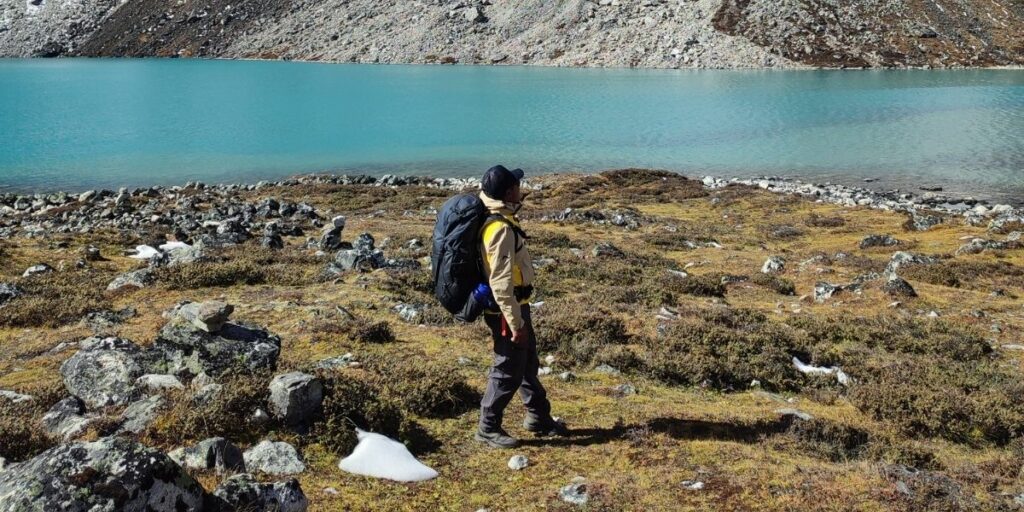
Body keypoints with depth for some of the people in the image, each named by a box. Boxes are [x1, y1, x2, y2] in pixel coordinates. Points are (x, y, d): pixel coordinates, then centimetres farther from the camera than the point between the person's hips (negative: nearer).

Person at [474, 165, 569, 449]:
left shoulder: (498, 219, 7)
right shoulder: (501, 229, -25)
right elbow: (501, 283, -27)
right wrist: (516, 323, -24)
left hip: (517, 305, 10)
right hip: (507, 310, -10)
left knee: (528, 363, 21)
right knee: (508, 370, 1)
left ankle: (539, 418, 36)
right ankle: (488, 428, 14)